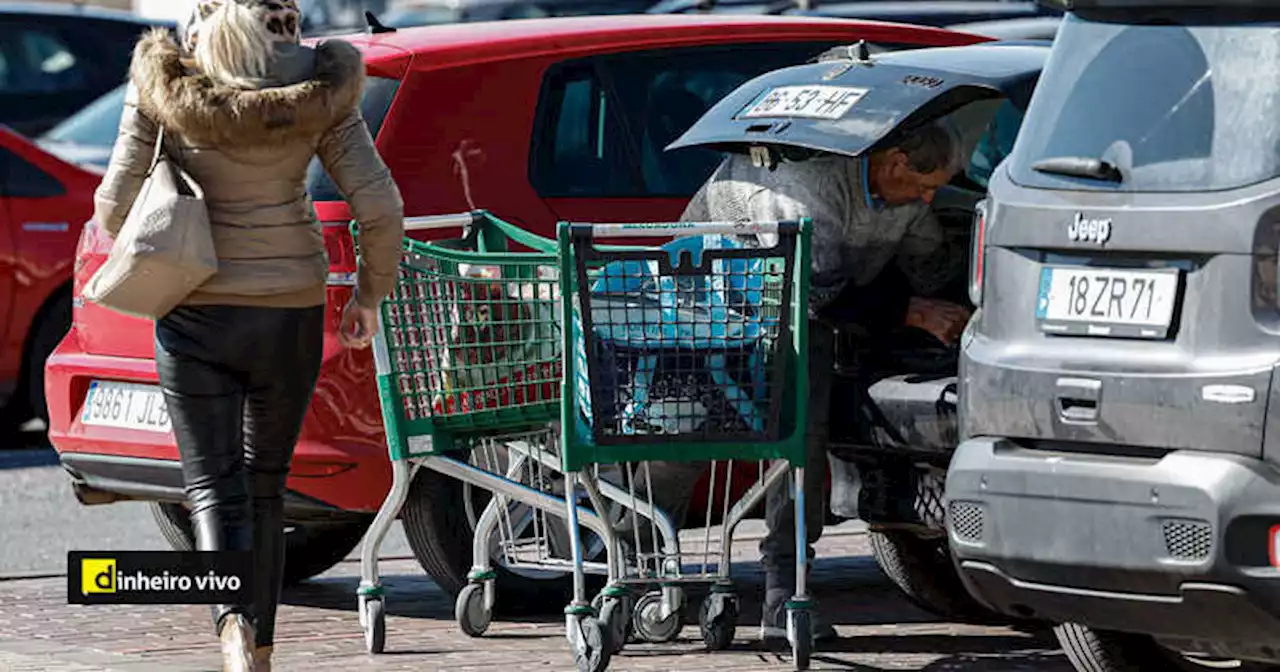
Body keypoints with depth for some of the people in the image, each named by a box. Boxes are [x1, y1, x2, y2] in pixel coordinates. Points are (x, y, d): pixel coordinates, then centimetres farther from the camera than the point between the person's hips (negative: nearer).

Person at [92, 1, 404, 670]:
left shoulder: (163, 85, -6)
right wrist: (369, 295, 9)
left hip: (194, 314, -2)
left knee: (214, 486, 0)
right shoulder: (320, 88, -4)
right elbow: (381, 209, -7)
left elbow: (114, 210, -4)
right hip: (290, 312, 2)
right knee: (265, 482, 17)